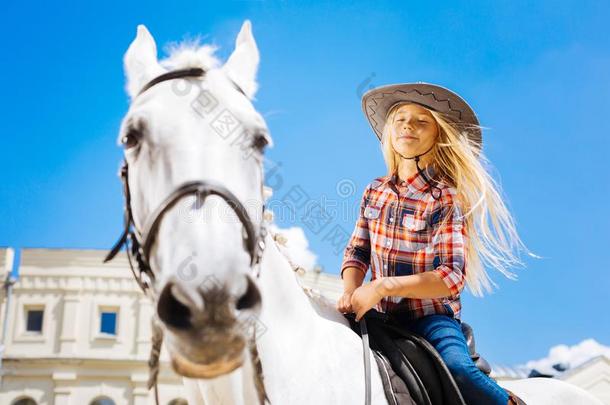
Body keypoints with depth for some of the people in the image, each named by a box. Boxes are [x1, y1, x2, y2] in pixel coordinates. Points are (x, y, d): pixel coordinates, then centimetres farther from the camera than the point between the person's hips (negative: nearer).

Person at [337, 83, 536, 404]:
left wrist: (384, 286, -24)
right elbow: (356, 252, 10)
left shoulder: (446, 198, -7)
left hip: (432, 317, -5)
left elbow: (453, 276, -16)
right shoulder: (375, 191, 9)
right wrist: (350, 292, -12)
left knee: (459, 370, -33)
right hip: (381, 318, 5)